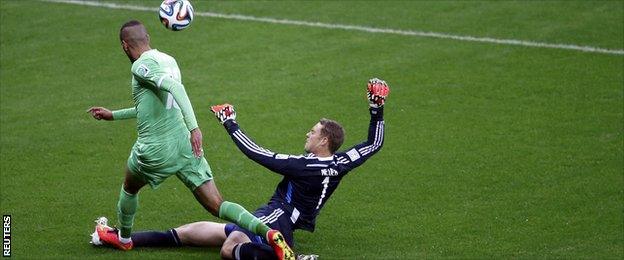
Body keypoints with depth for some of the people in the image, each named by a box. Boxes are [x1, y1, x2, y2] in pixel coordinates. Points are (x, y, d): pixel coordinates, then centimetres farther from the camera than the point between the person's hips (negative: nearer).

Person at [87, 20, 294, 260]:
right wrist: (113, 115, 38)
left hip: (154, 149, -6)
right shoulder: (168, 60, 17)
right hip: (184, 146, 6)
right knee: (217, 206, -1)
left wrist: (193, 126, -36)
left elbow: (174, 86, -28)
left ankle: (123, 238, 50)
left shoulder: (141, 66, -10)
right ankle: (268, 232, -23)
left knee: (130, 187, 28)